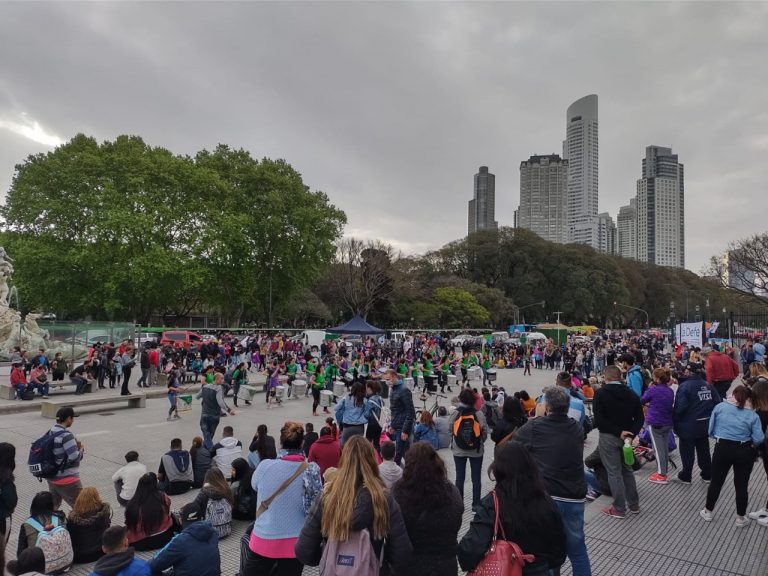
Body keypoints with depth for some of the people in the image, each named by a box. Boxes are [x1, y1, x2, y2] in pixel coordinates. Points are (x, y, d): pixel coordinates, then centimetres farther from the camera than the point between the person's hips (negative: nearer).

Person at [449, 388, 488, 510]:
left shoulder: (455, 414, -13)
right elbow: (485, 432, -10)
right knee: (476, 477, 12)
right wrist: (480, 442, 9)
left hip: (459, 451, 1)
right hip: (476, 451, -1)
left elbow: (450, 430, -9)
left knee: (460, 477, 14)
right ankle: (476, 504, 19)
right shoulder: (479, 414, -15)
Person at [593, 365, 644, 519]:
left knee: (614, 472, 3)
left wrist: (618, 432, -15)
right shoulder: (632, 393, 6)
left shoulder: (601, 393, -10)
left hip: (608, 437, -5)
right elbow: (640, 418, 1)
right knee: (627, 469, 20)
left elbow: (599, 420, -18)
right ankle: (634, 505, 28)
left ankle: (619, 509, 10)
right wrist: (630, 433, -9)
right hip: (626, 436, 5)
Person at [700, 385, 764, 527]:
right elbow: (758, 439, -10)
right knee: (741, 485, 12)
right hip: (744, 452, 0)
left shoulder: (720, 407, -6)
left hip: (722, 449, 0)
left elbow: (711, 430, -1)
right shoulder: (752, 415, -7)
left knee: (716, 482, 13)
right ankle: (740, 518, 25)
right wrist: (747, 440, 12)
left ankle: (707, 512, 25)